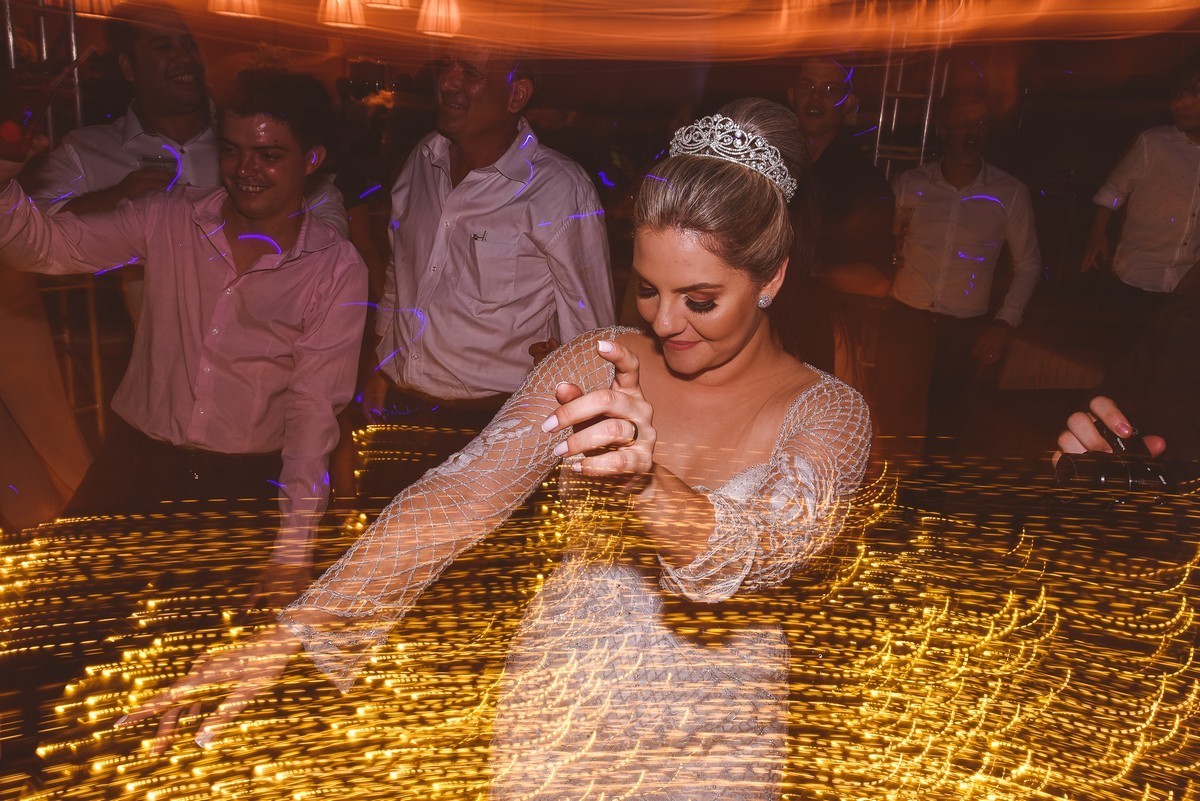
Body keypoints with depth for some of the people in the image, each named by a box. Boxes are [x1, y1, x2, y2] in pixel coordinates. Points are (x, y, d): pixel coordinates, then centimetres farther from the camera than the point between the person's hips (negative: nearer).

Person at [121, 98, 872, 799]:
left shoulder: (829, 412, -13)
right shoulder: (592, 367, -9)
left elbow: (762, 547, -32)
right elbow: (454, 501, -18)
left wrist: (648, 485, -53)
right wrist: (290, 637, -28)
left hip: (711, 734, -1)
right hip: (554, 705, 2)